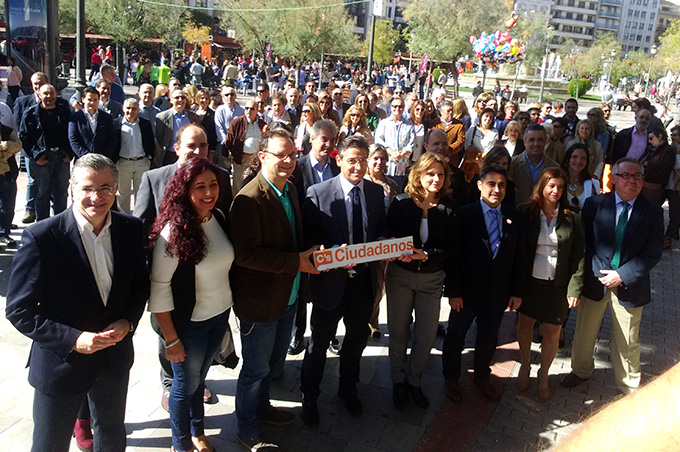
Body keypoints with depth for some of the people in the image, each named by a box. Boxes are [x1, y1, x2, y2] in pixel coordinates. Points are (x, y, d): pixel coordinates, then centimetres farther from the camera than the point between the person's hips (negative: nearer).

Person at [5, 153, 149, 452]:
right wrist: (73, 339, -24)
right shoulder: (41, 237, -21)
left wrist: (128, 322, -12)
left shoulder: (130, 229, -7)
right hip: (61, 364, -4)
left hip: (115, 357, 4)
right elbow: (19, 311, -16)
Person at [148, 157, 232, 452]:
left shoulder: (219, 217, -4)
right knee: (186, 384, 14)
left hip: (220, 316, 6)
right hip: (189, 324, -5)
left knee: (199, 376, 24)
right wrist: (171, 339, -16)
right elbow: (159, 289, -20)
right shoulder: (172, 232, -24)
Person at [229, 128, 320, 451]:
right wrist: (297, 262, -26)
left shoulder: (290, 190, 5)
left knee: (272, 360, 26)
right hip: (260, 301, -8)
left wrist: (312, 252, 0)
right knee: (256, 369, 10)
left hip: (288, 296, 8)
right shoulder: (249, 199, -24)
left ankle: (261, 407, 49)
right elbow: (247, 254, -29)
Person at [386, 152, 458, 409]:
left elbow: (451, 246, -7)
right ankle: (398, 381, 31)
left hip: (432, 279, 1)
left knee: (427, 334, 7)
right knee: (398, 331, 10)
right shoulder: (401, 203, -8)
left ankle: (414, 380, 31)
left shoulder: (449, 208, -5)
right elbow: (388, 237, -3)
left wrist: (425, 254, -22)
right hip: (400, 275, -1)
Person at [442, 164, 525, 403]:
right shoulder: (465, 214, -12)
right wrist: (453, 291, -15)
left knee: (488, 338, 19)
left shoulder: (514, 217, 0)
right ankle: (451, 379, 34)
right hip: (468, 291, -3)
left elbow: (519, 257, 4)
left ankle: (482, 376, 42)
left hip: (498, 293, 3)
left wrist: (517, 291, 1)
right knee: (455, 337, 13)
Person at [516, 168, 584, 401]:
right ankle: (525, 366, 38)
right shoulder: (527, 212, -2)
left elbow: (578, 256, -1)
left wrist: (574, 288, -6)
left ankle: (543, 374, 29)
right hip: (529, 281, 1)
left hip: (557, 285, 0)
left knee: (552, 333, 5)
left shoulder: (572, 217, -3)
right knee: (525, 324, 13)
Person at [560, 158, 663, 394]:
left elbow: (654, 252, -8)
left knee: (628, 341, 12)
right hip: (594, 279, 1)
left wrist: (622, 275, -15)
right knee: (585, 331, 17)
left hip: (629, 285, -1)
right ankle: (581, 370, 43)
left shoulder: (653, 211, -5)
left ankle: (629, 387, 33)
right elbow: (584, 241, -2)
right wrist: (593, 273, -11)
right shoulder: (594, 204, -4)